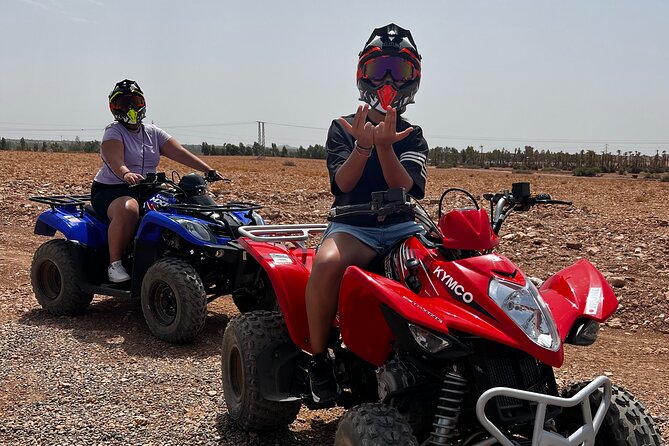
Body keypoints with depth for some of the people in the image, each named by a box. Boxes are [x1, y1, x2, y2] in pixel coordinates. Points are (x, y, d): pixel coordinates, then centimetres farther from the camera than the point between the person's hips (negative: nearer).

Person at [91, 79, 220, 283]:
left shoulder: (153, 133, 14)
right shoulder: (113, 132, -3)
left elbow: (180, 153, 3)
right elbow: (115, 161, -23)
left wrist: (208, 170, -10)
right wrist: (126, 174, -47)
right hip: (111, 190, -6)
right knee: (128, 209, -39)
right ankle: (115, 263, -25)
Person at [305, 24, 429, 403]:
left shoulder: (413, 137, 12)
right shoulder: (343, 128, 7)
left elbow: (407, 190, -6)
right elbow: (341, 184, -9)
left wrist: (385, 146, -22)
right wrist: (363, 145, -25)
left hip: (402, 226, 3)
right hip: (353, 225, -2)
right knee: (328, 263, -38)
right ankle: (319, 358, -19)